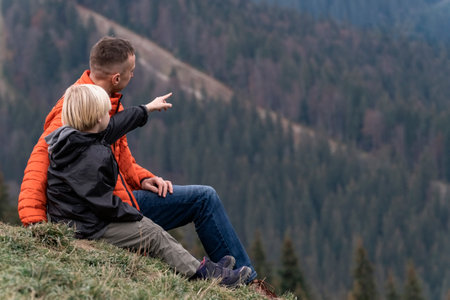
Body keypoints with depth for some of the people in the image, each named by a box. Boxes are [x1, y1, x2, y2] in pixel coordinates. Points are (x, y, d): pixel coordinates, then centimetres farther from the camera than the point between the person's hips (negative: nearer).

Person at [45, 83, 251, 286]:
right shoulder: (93, 159, -28)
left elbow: (115, 125, 19)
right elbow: (104, 203, -24)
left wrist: (147, 108, 31)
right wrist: (135, 215, -7)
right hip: (88, 229, -11)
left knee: (148, 228, 14)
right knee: (153, 236, -5)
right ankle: (200, 272, 3)